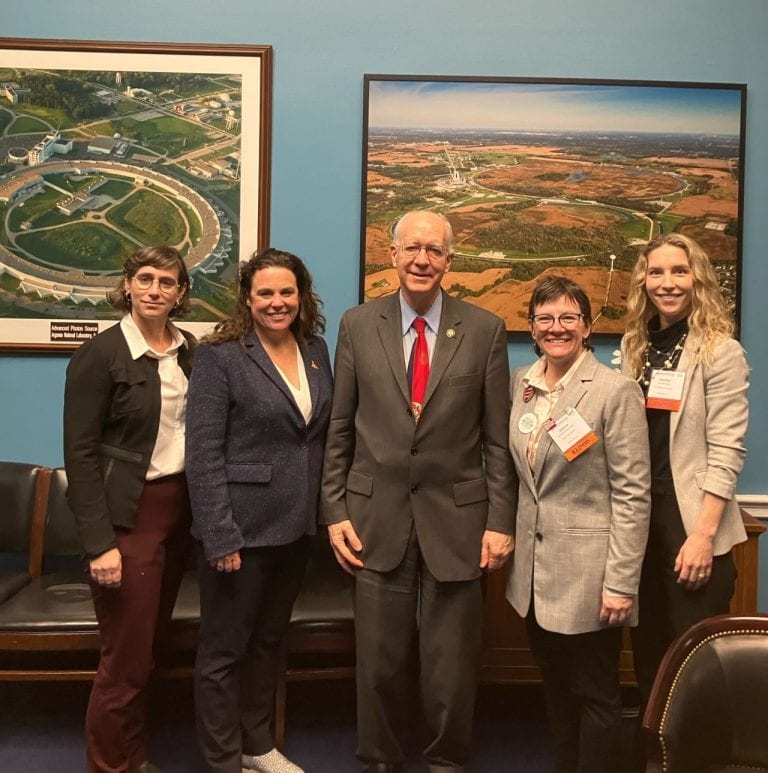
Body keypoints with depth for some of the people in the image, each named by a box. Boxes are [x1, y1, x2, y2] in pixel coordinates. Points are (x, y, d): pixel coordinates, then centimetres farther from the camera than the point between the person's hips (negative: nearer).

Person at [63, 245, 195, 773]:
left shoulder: (190, 351, 7)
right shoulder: (100, 354, -11)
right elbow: (80, 454, -13)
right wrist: (99, 543, -18)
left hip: (179, 510, 6)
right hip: (128, 516, -6)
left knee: (148, 649, 17)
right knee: (126, 660, 1)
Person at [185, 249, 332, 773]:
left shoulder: (316, 350, 6)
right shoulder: (221, 356, -11)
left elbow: (324, 435, 11)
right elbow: (204, 454, -14)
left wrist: (324, 512, 5)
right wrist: (220, 535, -18)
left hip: (297, 526, 6)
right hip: (241, 527, -6)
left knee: (270, 640, 19)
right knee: (224, 649, 8)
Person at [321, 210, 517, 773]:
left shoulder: (486, 330, -1)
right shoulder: (358, 326, 3)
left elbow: (498, 438, 0)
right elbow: (340, 429, 5)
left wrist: (501, 522, -4)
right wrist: (335, 511, 0)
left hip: (455, 519, -1)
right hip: (377, 517, 1)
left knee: (452, 664, 10)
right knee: (379, 662, 12)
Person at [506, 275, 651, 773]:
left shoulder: (616, 391, -12)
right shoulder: (521, 383, 6)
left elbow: (633, 494, -14)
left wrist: (622, 583, -16)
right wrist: (511, 538, 11)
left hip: (588, 575, -6)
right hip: (536, 572, 6)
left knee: (595, 695, 7)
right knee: (556, 689, 18)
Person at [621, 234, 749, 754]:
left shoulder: (721, 353, -8)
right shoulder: (634, 347, 9)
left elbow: (726, 453, -13)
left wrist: (702, 535, -18)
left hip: (691, 527, -5)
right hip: (637, 521, 6)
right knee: (648, 655, 16)